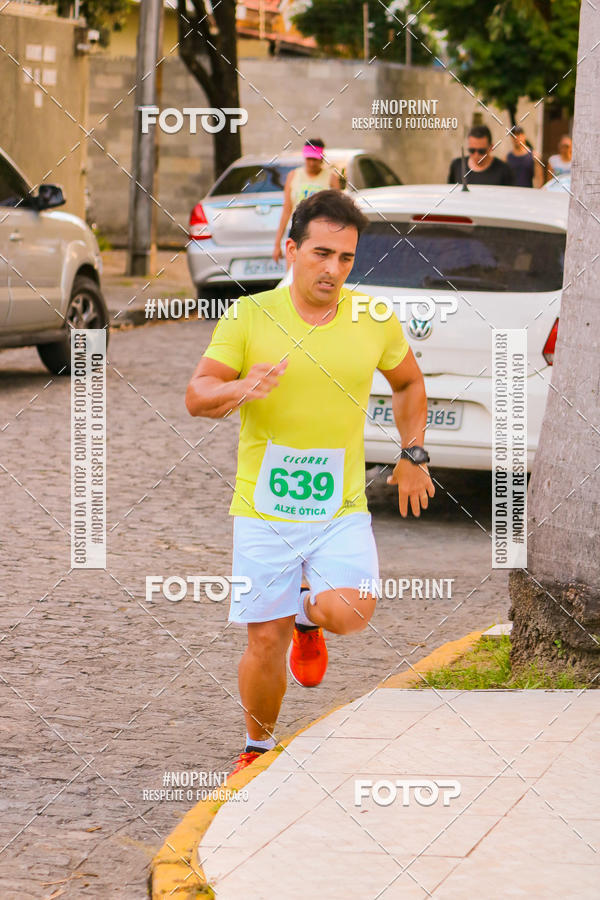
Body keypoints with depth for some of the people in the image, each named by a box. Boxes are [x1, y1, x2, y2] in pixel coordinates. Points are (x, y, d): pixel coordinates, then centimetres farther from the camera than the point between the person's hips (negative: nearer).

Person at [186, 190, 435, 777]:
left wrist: (412, 454, 12)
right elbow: (197, 396, -7)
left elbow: (408, 382, 19)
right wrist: (241, 389, -27)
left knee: (348, 614, -22)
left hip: (342, 510, 1)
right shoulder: (248, 316, -6)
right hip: (263, 510, -1)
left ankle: (311, 614, 16)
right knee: (265, 642, 1)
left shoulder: (374, 320, 0)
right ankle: (258, 746, 27)